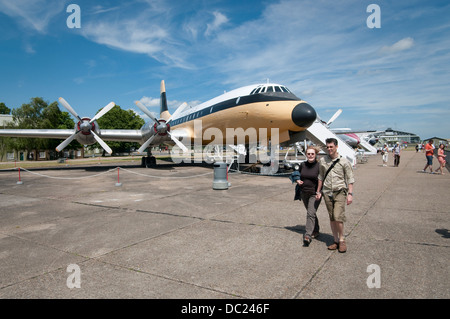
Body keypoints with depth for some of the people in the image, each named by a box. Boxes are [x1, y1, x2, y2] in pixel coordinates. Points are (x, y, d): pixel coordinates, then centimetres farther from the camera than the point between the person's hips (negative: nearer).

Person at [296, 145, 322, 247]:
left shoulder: (319, 166, -10)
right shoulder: (303, 165, 3)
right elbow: (297, 175, 17)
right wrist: (298, 181, -5)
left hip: (315, 194, -5)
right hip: (304, 193, 5)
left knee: (311, 213, -15)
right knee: (311, 213, 19)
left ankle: (308, 235, -16)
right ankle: (316, 231, 36)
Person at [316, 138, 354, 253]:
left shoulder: (344, 161, -2)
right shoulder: (323, 161, 8)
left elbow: (350, 179, 0)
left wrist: (350, 194, -6)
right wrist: (318, 191, 17)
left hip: (339, 192, -3)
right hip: (327, 193, 4)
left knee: (338, 217, -13)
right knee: (332, 218, 7)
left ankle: (342, 240, 7)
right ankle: (336, 241, 18)